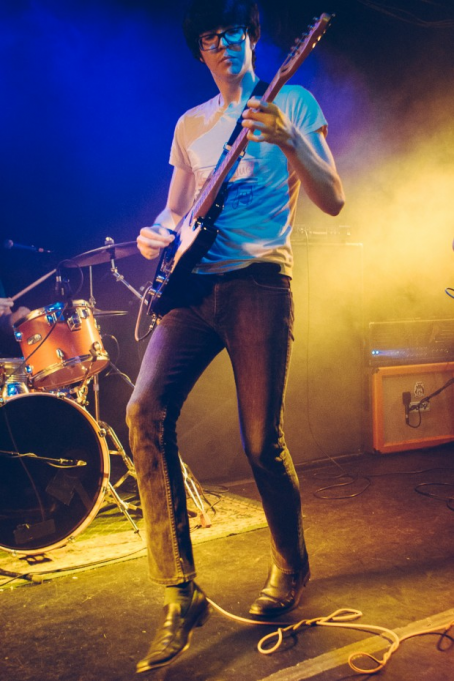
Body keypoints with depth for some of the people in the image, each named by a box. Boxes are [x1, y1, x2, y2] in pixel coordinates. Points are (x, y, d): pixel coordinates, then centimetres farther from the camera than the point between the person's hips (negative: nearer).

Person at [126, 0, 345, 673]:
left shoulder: (291, 103, 10)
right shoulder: (190, 124, 23)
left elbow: (333, 200, 1)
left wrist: (286, 142, -15)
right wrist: (157, 234, 2)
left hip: (259, 282, -4)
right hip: (195, 285, 4)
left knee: (261, 441, -7)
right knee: (146, 411, -15)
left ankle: (292, 567, 22)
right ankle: (181, 593, -5)